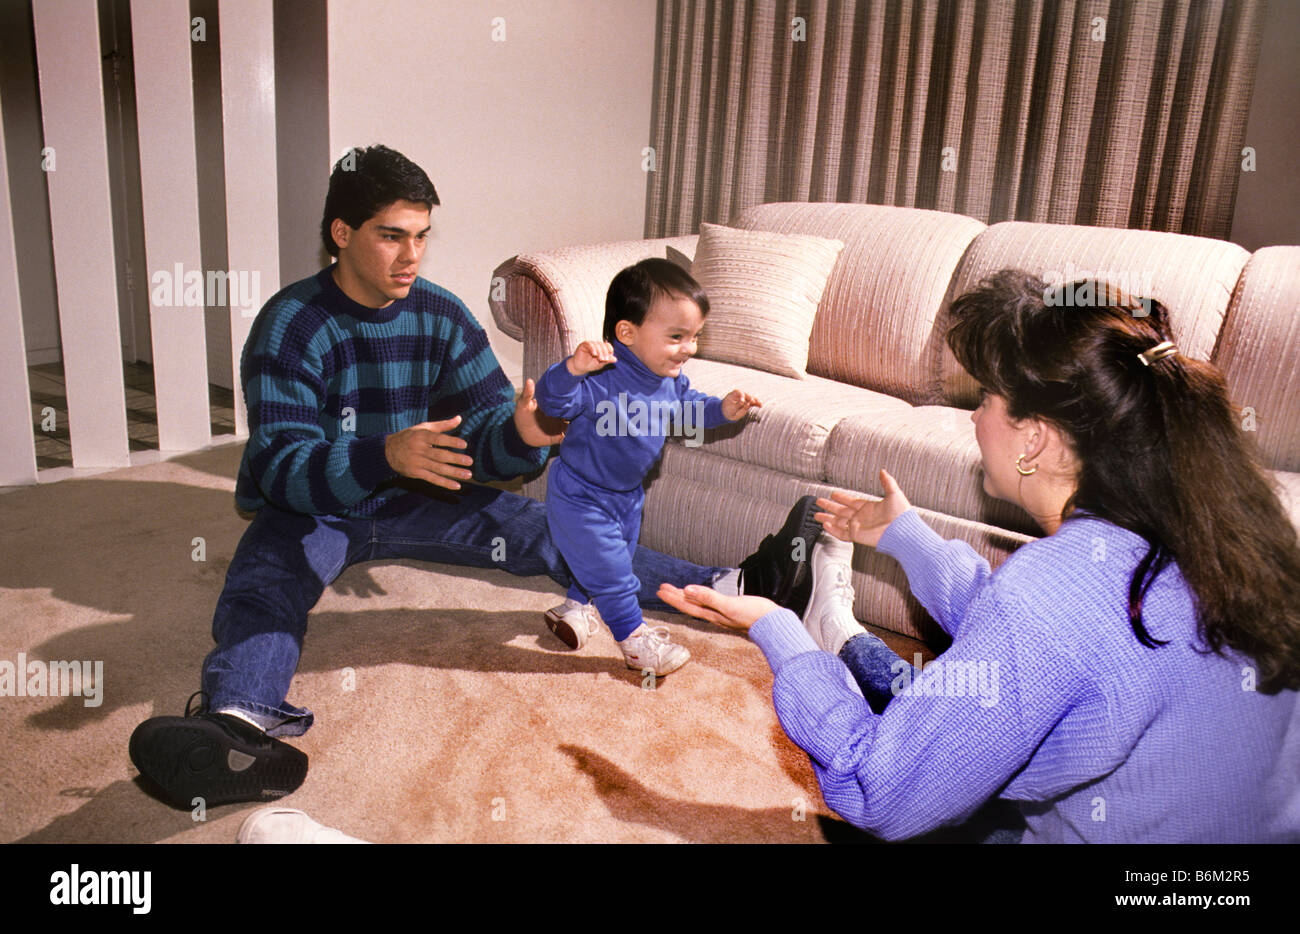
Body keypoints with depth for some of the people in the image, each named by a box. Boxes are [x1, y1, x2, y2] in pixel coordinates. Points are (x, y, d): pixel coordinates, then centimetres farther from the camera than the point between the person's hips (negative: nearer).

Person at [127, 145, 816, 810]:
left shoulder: (442, 316, -4)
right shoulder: (290, 326, -16)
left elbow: (484, 434, -8)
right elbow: (283, 467, -25)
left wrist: (522, 436, -34)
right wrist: (385, 455, -44)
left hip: (410, 499, 3)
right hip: (307, 505, -2)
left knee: (541, 531, -13)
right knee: (263, 583, -34)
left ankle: (727, 587, -18)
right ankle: (240, 724, -64)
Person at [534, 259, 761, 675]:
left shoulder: (672, 378, -8)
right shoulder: (601, 378, -34)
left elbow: (686, 410, 10)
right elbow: (552, 399, -43)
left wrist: (723, 409, -5)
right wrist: (574, 368, -61)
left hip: (628, 494, 9)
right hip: (580, 496, -9)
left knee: (612, 560, 27)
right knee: (612, 570, -1)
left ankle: (575, 608, 53)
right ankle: (635, 640, 21)